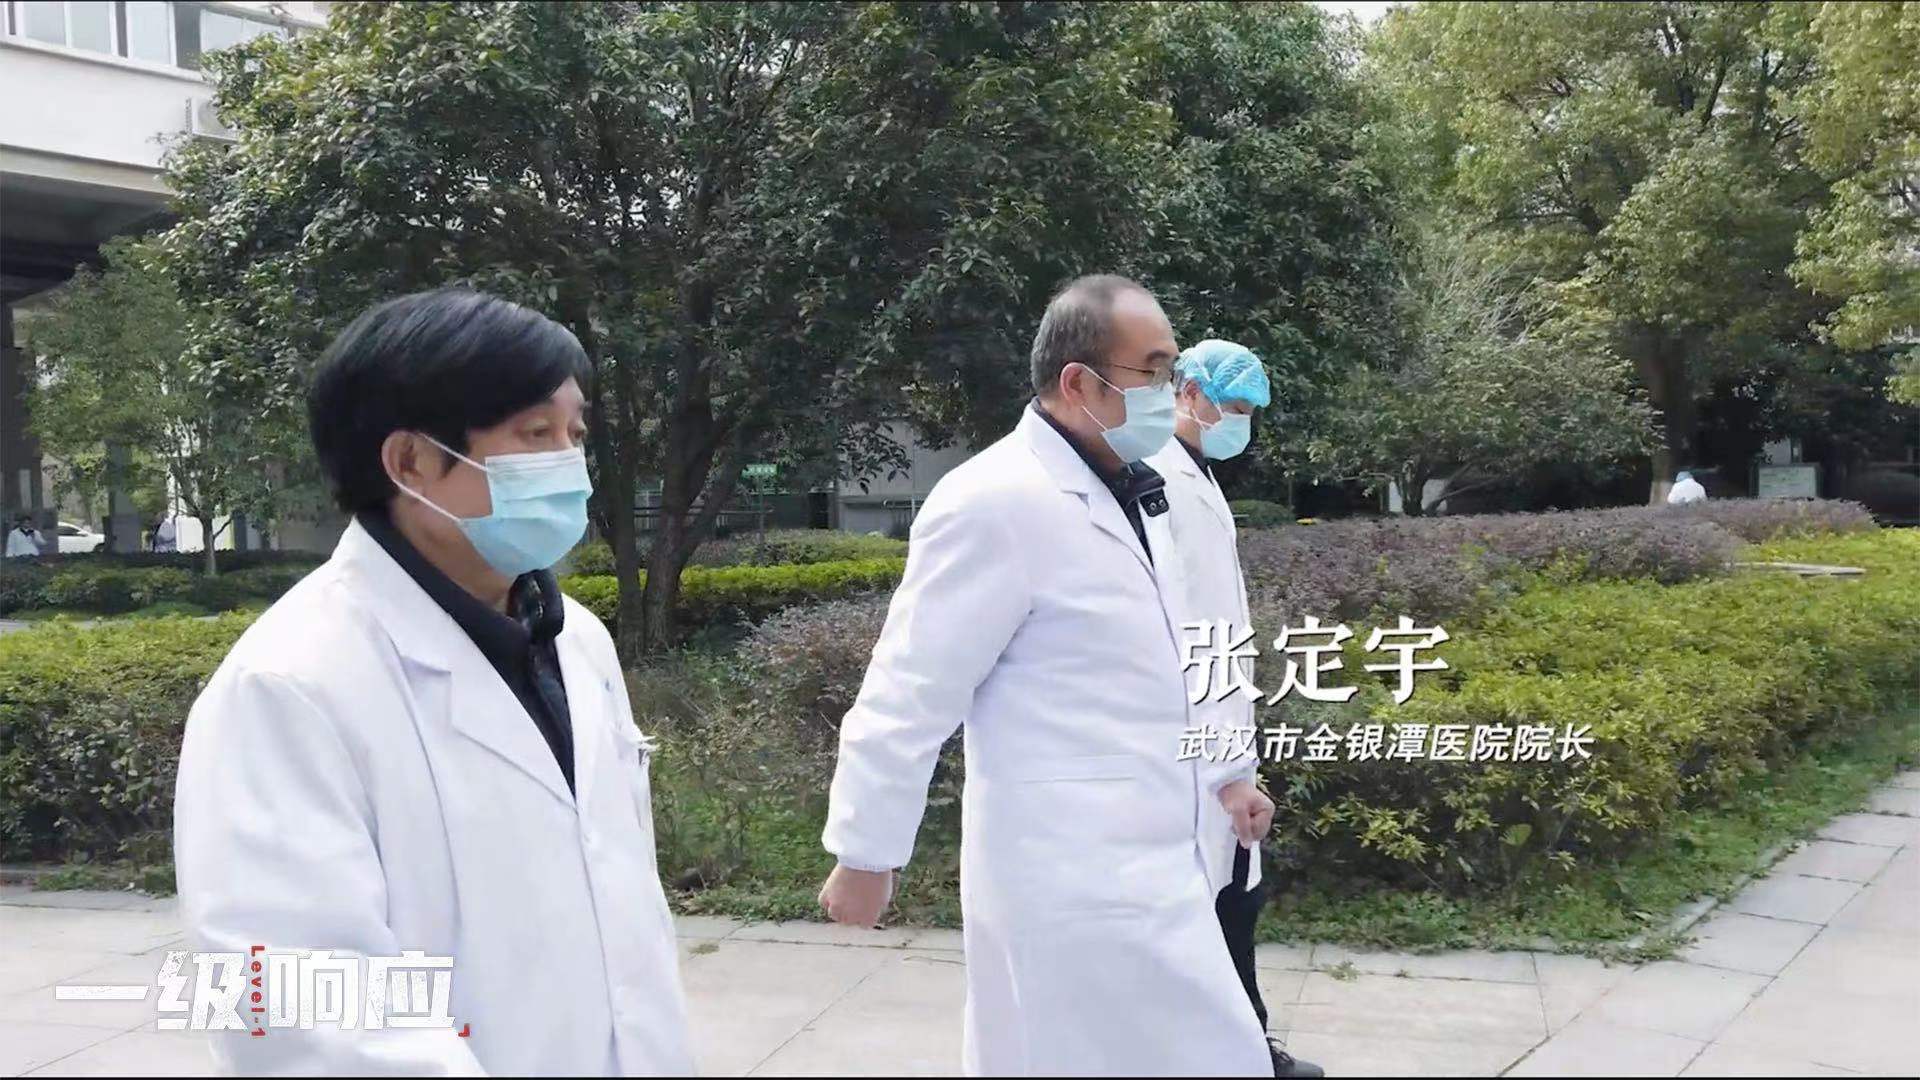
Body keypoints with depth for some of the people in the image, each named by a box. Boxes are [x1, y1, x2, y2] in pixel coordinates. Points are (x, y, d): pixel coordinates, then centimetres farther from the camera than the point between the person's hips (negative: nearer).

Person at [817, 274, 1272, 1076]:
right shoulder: (999, 502, -19)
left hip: (1141, 864, 9)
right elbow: (908, 694, -16)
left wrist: (1217, 773, 27)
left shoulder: (1127, 490, 12)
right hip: (1076, 882, -9)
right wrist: (864, 855, -11)